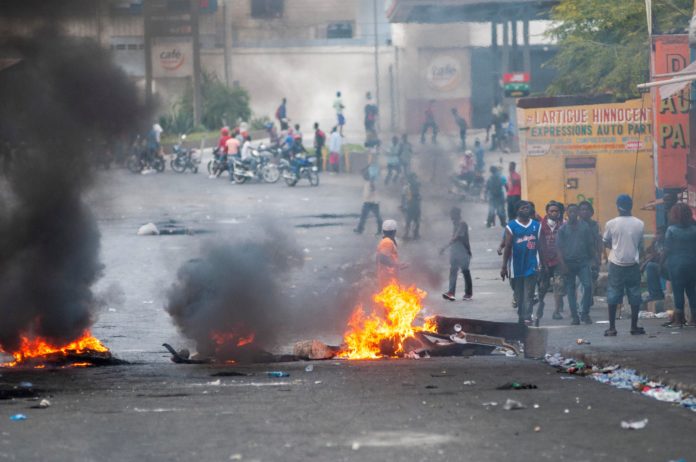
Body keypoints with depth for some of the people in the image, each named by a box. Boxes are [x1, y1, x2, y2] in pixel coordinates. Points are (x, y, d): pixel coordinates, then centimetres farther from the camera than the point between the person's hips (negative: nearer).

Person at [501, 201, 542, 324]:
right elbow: (508, 247, 0)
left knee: (528, 295, -9)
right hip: (516, 267, 0)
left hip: (531, 266, 0)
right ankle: (521, 316, 22)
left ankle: (527, 317, -17)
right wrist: (504, 267, -4)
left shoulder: (536, 226, 8)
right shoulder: (511, 226, 1)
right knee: (519, 295, 10)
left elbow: (540, 246, 11)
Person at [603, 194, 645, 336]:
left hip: (616, 264, -1)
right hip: (633, 264, 1)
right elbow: (641, 245, 8)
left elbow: (605, 243, 5)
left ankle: (612, 327, 2)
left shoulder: (611, 224, -7)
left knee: (613, 297, 4)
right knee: (634, 295, 8)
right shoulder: (639, 224, -2)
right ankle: (634, 327, 10)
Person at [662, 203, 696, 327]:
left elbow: (667, 250, -8)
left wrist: (663, 262, 5)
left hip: (676, 264, -3)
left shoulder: (671, 230, -9)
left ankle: (678, 320, 2)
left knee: (678, 292, 0)